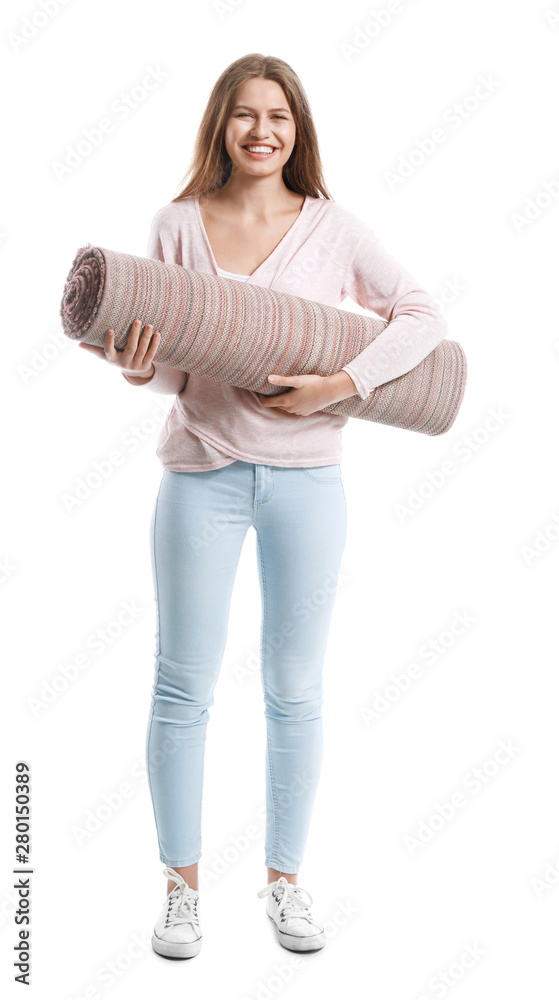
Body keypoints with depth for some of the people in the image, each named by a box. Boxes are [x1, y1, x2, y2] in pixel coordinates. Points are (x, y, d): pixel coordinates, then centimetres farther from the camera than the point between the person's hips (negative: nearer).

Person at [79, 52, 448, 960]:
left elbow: (422, 316, 0)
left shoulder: (332, 228, 4)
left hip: (304, 475, 0)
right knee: (184, 687, 4)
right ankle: (182, 887, 21)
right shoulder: (177, 225, 5)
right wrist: (133, 364, -16)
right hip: (201, 470, 0)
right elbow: (167, 365, 7)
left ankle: (285, 879, 25)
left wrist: (343, 382, -13)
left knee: (295, 689, 7)